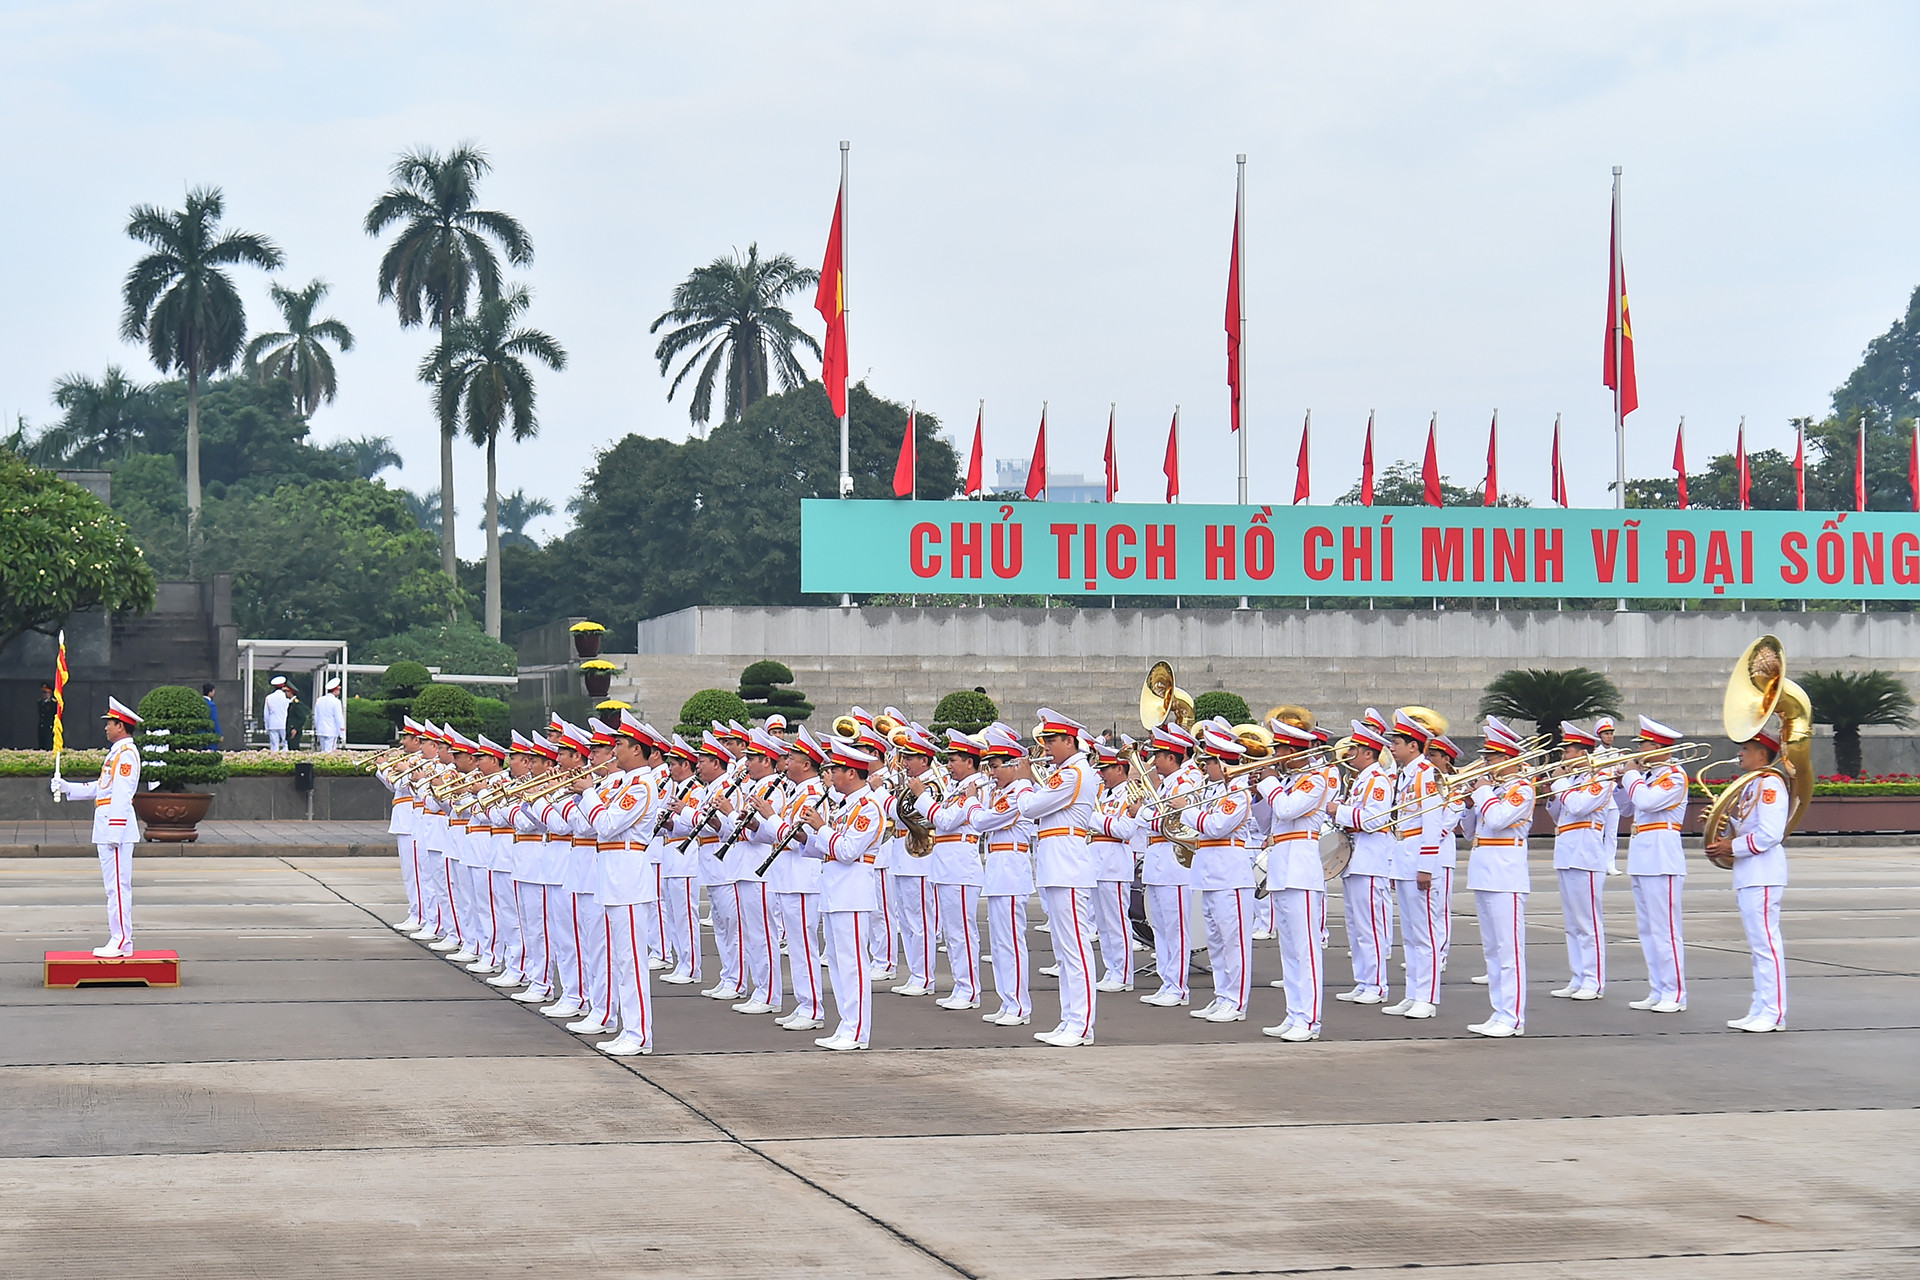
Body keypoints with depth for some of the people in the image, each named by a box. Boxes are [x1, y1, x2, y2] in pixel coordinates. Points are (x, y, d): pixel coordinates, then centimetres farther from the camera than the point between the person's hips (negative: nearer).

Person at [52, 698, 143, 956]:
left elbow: (122, 794, -20)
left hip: (117, 828, -11)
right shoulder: (117, 752, 19)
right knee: (115, 887, 11)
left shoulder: (126, 753, -13)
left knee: (118, 886, -9)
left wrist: (114, 832, -23)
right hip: (108, 830, 11)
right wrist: (68, 788, 22)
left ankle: (121, 942, -9)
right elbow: (101, 787, 26)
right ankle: (118, 940, 14)